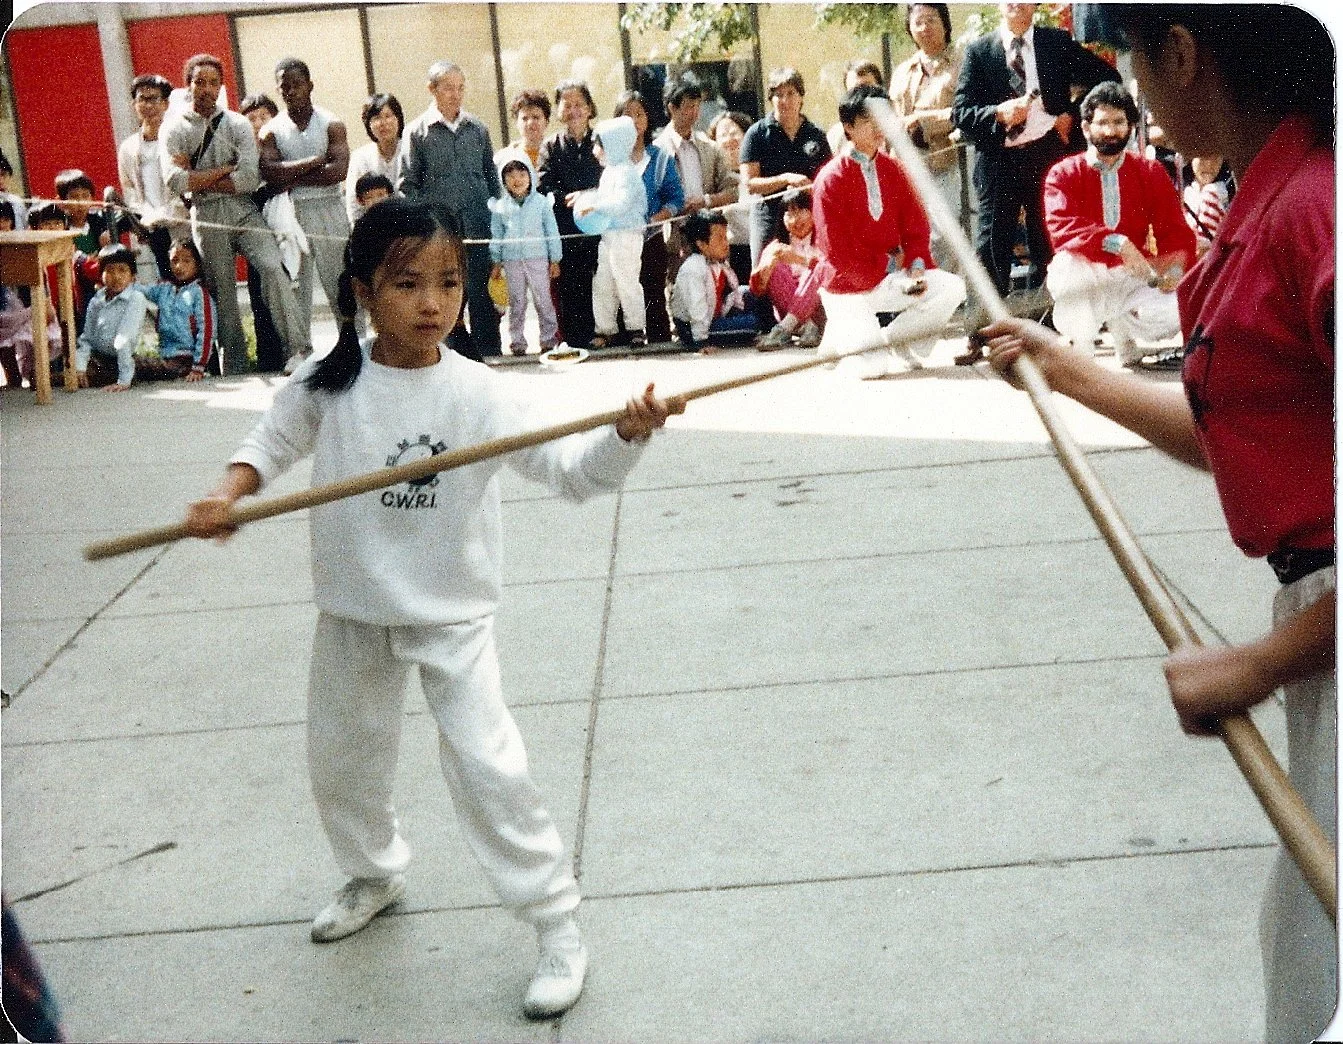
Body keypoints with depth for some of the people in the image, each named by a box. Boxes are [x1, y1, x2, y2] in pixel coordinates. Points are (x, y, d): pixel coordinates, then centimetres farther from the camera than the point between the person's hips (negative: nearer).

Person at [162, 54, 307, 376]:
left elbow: (250, 178, -7)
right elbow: (174, 181, -10)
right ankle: (233, 367, 11)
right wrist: (225, 170, -7)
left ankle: (298, 349, -20)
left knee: (272, 267, -20)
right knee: (222, 293, 3)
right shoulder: (175, 128, 5)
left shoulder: (238, 124, 6)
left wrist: (198, 179, -7)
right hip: (207, 218, 0)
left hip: (243, 210, 0)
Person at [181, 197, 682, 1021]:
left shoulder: (474, 393, -16)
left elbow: (569, 470, -19)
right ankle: (375, 874, 50)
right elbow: (273, 443, 8)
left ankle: (557, 921, 5)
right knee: (341, 758, 20)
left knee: (487, 763, -12)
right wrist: (227, 496, -10)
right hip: (354, 611, 4)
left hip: (451, 613, -4)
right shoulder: (328, 384, -9)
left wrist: (626, 435, -37)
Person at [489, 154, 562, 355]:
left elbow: (552, 231, 4)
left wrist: (555, 260, 3)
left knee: (543, 300, 2)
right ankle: (517, 340, 13)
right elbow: (496, 235, 9)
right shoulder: (500, 207, 3)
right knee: (516, 302, 7)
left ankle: (548, 337, 10)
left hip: (538, 258, -1)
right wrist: (496, 262, 8)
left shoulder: (542, 202, 0)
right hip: (512, 261, 1)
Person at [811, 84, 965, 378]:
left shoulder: (895, 171, 5)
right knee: (873, 365, -21)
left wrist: (916, 268, -14)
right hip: (849, 285, -5)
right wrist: (891, 283, -17)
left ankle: (895, 339, 3)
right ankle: (840, 332, 14)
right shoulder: (831, 179, -12)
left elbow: (915, 228, 7)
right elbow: (836, 251, -15)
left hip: (895, 273, 6)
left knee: (952, 288, -16)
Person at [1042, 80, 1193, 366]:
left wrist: (1175, 266, -22)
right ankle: (1080, 349, -10)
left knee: (1173, 318, -26)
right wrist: (1115, 242, -34)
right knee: (1063, 267, -37)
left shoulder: (1151, 172, 5)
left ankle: (1121, 325, 12)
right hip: (1085, 275, -2)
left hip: (1132, 278, 3)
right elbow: (1060, 228, -20)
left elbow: (1176, 230, 1)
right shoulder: (1063, 174, -3)